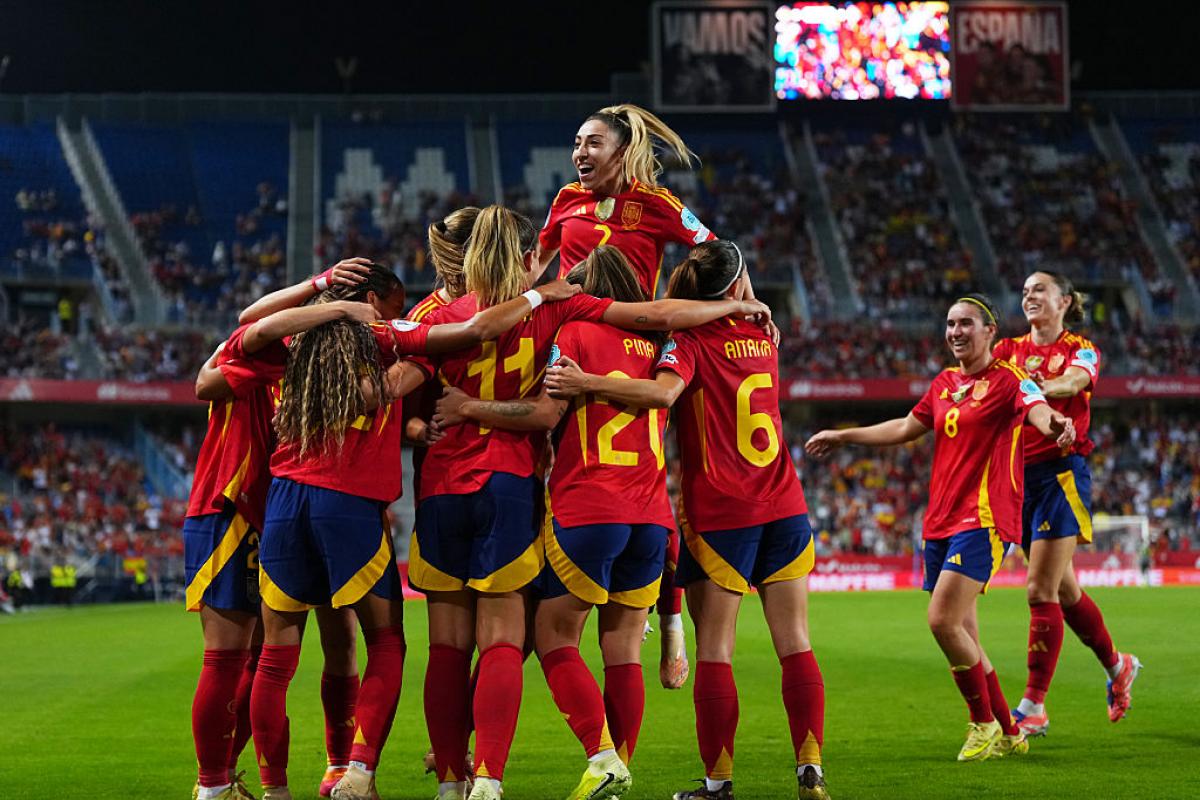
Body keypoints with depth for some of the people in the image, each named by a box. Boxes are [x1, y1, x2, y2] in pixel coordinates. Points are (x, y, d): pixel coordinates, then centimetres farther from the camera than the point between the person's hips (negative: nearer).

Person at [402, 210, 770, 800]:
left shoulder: (449, 315, 4)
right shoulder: (551, 309, 1)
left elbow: (393, 386, -9)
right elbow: (662, 316, 0)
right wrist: (739, 306, 11)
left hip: (441, 486, 2)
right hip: (508, 486, -2)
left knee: (447, 645, 6)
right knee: (501, 641, -2)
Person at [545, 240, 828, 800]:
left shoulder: (689, 340, -9)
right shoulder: (763, 337, 7)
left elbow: (663, 392, -29)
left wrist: (586, 383, -32)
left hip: (719, 515, -4)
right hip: (784, 507, 4)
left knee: (714, 650, 0)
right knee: (795, 644, 5)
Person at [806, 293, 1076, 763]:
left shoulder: (1008, 380, -7)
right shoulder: (944, 384, 15)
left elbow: (1037, 408, -27)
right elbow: (906, 428, 28)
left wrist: (1054, 425, -51)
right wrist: (842, 437, 33)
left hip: (984, 521, -8)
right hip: (940, 522, 8)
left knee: (943, 620, -19)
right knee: (961, 636, 7)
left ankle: (984, 723, -1)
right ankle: (1008, 735, 20)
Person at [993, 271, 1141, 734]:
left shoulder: (1081, 350, 0)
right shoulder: (1009, 349, 13)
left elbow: (1071, 383, -22)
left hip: (1061, 473, -6)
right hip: (1020, 474, 6)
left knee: (1041, 591, -12)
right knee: (1063, 590, 14)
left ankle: (1034, 706, -9)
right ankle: (1117, 667, 36)